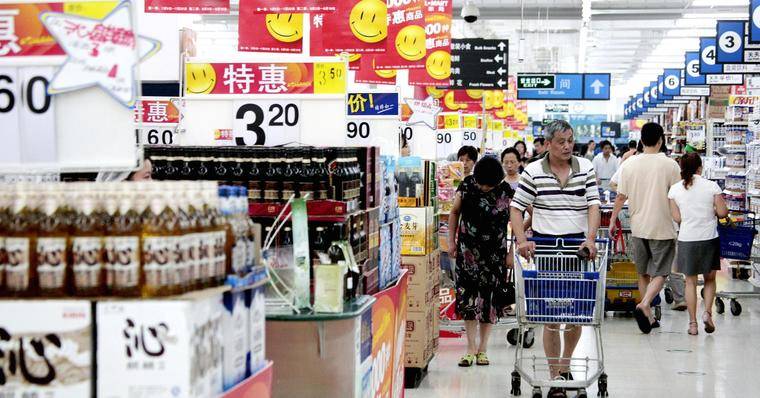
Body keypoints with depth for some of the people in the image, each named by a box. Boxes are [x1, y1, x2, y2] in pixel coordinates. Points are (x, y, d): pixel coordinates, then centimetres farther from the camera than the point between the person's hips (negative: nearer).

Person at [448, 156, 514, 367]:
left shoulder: (505, 192, -8)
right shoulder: (467, 185, -4)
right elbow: (455, 213, 9)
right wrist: (451, 240, 7)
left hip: (495, 253, -1)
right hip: (468, 251, 1)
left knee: (489, 298, 3)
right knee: (468, 296, -4)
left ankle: (482, 349, 14)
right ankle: (471, 348, 2)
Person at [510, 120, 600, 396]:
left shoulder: (586, 168, 4)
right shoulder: (533, 172, -1)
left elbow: (593, 205, -3)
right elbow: (516, 208, 1)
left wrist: (590, 238, -17)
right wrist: (522, 241, -13)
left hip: (578, 246, 2)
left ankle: (565, 363, 34)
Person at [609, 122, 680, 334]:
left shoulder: (630, 164, -1)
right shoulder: (670, 165, -9)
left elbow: (621, 197, 4)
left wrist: (612, 221, 16)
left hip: (638, 227, 4)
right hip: (662, 228, -3)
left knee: (643, 273, 16)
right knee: (660, 274, 3)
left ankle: (648, 317, 20)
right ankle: (644, 305, -21)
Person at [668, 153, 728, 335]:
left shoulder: (675, 189, -2)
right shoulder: (711, 186, -5)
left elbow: (677, 218, -2)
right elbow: (723, 212, -5)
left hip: (687, 240, 1)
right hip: (709, 238, 0)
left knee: (690, 281, 10)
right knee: (710, 279, 16)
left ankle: (693, 323, 9)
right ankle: (707, 311, -3)